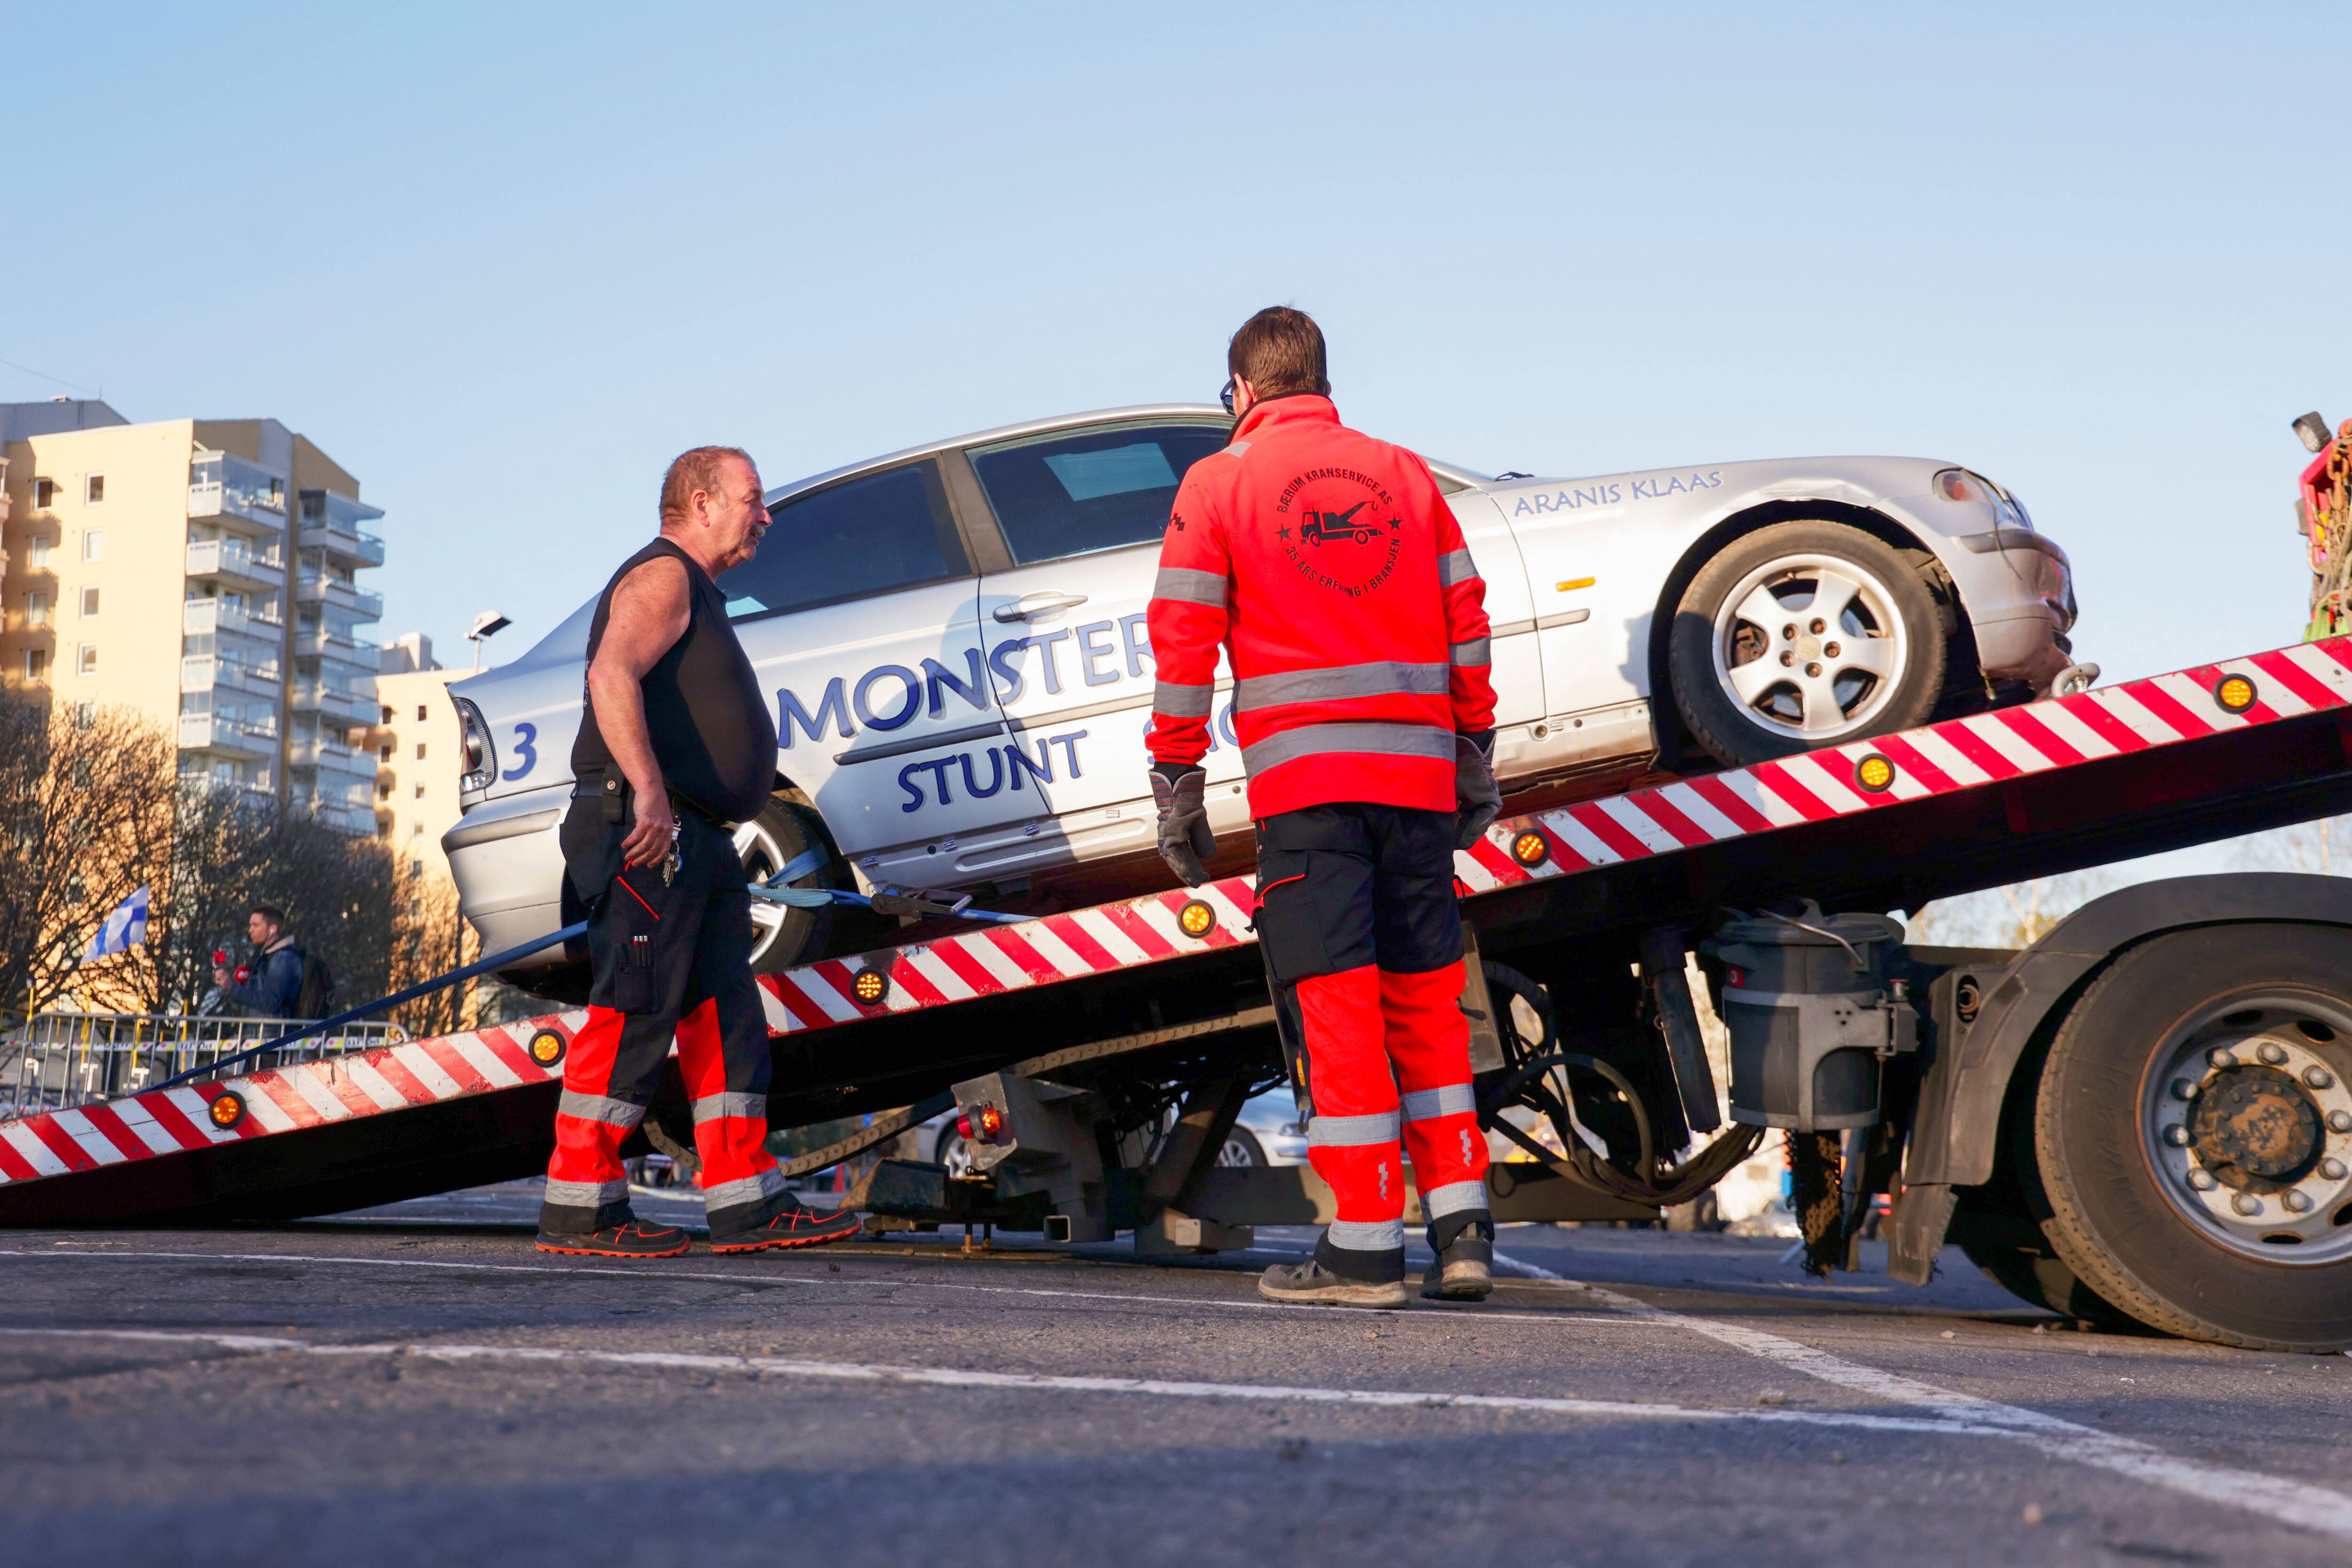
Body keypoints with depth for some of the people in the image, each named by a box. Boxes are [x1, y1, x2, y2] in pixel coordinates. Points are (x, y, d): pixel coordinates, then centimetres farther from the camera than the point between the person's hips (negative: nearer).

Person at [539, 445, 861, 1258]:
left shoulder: (695, 594, 27)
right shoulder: (661, 575, -5)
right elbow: (612, 676, -23)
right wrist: (647, 788, -32)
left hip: (693, 842, 11)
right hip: (649, 833, -10)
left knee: (725, 1015, 6)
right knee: (635, 1015, -10)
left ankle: (747, 1204, 6)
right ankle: (578, 1208, -7)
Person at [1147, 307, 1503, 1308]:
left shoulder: (1218, 484, 4)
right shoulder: (1406, 475, 14)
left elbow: (1183, 646, -1)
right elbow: (1468, 630, 12)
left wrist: (1177, 791, 4)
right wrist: (1476, 766, 18)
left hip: (1302, 774, -3)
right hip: (1417, 770, 4)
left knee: (1334, 1002, -2)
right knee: (1425, 999, 12)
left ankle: (1365, 1245, -2)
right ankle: (1462, 1231, 9)